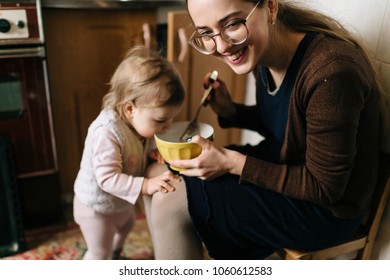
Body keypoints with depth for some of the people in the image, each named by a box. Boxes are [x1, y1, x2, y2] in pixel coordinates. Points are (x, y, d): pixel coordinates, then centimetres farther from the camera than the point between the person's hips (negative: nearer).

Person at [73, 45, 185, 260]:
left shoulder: (137, 120, -15)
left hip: (121, 202, 9)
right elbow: (108, 178, -41)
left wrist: (152, 153, -18)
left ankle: (114, 258, 67)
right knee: (99, 254, 13)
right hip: (97, 207, -9)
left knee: (125, 227, 36)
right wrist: (146, 185, -46)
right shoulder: (107, 132, -40)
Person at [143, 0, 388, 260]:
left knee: (169, 202, -16)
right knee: (157, 173, 6)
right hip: (278, 162, 8)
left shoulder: (331, 72, -31)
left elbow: (324, 188, -22)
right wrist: (230, 111, -9)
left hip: (325, 208, -7)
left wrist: (233, 163, -23)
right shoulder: (262, 53, -7)